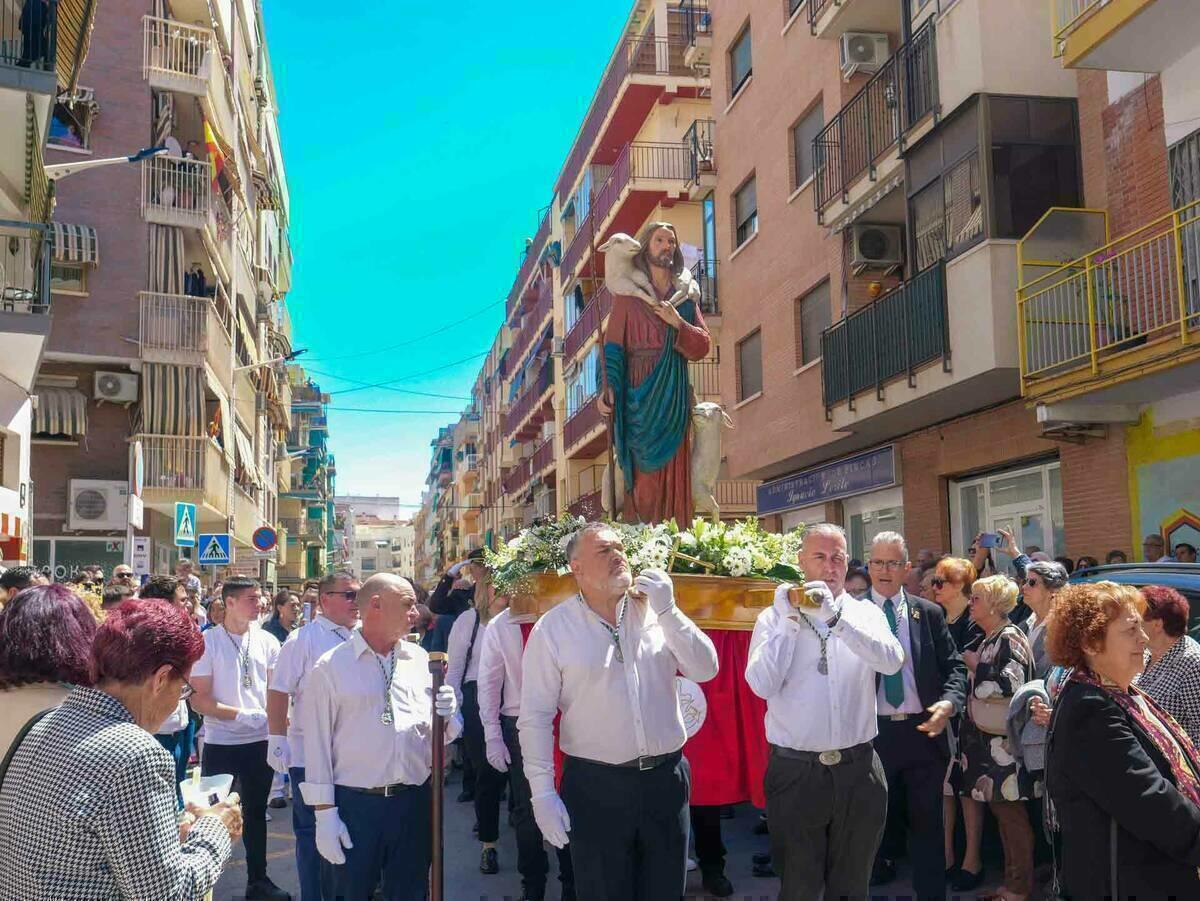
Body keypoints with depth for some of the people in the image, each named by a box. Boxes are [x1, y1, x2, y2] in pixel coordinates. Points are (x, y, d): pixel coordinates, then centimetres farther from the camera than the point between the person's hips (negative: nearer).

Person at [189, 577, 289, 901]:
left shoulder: (267, 641, 1)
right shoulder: (207, 642, -9)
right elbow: (199, 700, -10)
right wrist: (241, 715, -19)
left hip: (260, 741, 4)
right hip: (220, 743, -4)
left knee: (256, 812, 16)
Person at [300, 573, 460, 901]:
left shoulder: (420, 660, 8)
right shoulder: (331, 667, -4)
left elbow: (443, 735, 12)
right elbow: (318, 743, -5)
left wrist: (446, 716, -10)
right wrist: (325, 813, -7)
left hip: (415, 802, 4)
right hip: (355, 805, -3)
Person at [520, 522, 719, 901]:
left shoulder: (656, 612, 2)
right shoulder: (553, 628, -6)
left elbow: (706, 670, -5)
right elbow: (535, 717, -6)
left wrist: (667, 611, -15)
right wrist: (542, 793, -10)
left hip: (666, 779, 3)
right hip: (595, 785, -3)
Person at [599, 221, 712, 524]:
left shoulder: (684, 297, 16)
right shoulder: (627, 294, 5)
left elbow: (703, 346, 8)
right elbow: (613, 345, -3)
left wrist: (678, 323, -9)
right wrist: (608, 389, -17)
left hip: (674, 397, 4)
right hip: (639, 394, -4)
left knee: (674, 474, 0)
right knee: (644, 474, -9)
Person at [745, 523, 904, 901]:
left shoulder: (866, 613, 5)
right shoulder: (774, 618, 0)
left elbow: (892, 661, -15)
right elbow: (762, 685, -12)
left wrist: (835, 616, -24)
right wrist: (788, 621, -17)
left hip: (857, 769, 2)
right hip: (795, 770, -1)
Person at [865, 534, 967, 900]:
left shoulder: (930, 613, 4)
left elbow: (954, 666, 4)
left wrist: (949, 702, -14)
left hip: (923, 731, 1)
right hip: (872, 732, -1)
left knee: (928, 822, 10)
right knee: (878, 821, 12)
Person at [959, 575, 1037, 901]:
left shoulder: (1010, 638, -11)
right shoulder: (988, 639, 16)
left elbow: (1011, 684, -21)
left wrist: (975, 666, -13)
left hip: (1004, 741, -9)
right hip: (986, 739, 9)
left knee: (1011, 812, -3)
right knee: (1000, 808, 13)